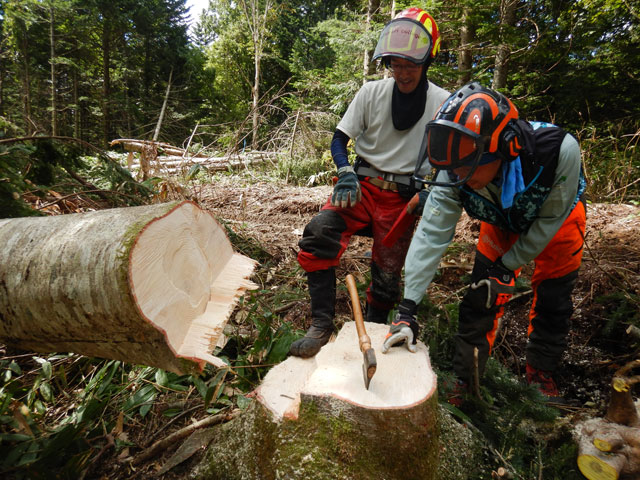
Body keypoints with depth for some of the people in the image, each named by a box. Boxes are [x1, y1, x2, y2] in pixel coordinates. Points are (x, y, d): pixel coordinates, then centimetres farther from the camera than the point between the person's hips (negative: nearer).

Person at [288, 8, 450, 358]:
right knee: (319, 233, -27)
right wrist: (345, 173, -16)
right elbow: (339, 139, 4)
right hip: (361, 187, 0)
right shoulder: (372, 92, 3)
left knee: (386, 276, 1)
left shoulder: (443, 103, 3)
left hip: (402, 197, 0)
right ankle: (321, 326, -20)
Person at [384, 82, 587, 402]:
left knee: (553, 300, 4)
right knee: (480, 297, -6)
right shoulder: (454, 174, -35)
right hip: (502, 221, 1)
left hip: (558, 217, -1)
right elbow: (431, 234, -36)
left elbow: (551, 219, -26)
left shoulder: (559, 150, -41)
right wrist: (407, 309, -39)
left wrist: (507, 266, -21)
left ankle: (541, 373, 29)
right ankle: (465, 378, 12)